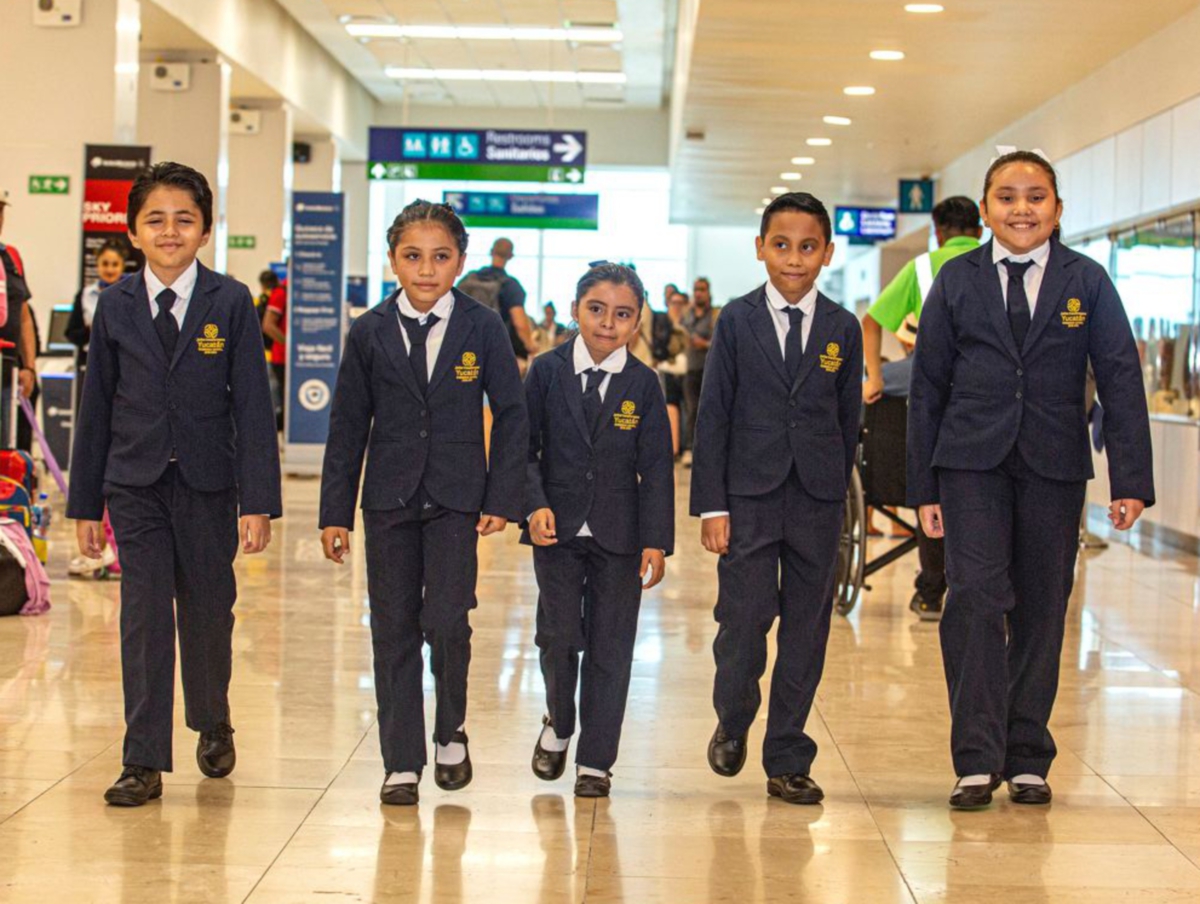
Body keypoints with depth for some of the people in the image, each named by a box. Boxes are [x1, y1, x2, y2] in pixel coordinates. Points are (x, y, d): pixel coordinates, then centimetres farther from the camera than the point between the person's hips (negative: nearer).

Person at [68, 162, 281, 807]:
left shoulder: (231, 303, -3)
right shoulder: (115, 306, 2)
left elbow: (252, 404, -5)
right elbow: (96, 406, 6)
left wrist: (258, 501, -10)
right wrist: (85, 503, 6)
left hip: (208, 484, -1)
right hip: (136, 484, 1)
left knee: (208, 611, 10)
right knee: (144, 616, -3)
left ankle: (213, 724, 36)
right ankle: (144, 761, 2)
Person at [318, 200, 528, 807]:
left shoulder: (482, 328, -2)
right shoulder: (370, 333, 1)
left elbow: (511, 413, 2)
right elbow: (347, 426, 5)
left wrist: (502, 499, -4)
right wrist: (336, 513, 2)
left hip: (455, 500, -2)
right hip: (389, 501, 2)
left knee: (446, 622, -13)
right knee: (394, 632, 4)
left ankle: (451, 732, 13)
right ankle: (401, 764, 13)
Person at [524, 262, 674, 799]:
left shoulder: (643, 384, -1)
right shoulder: (547, 372, -1)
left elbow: (656, 468, 0)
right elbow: (524, 448, 1)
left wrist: (656, 542, -6)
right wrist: (535, 505, -15)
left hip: (618, 534, 0)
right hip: (558, 530, 0)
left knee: (610, 646, 3)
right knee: (559, 635, -6)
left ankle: (595, 761, 13)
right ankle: (558, 724, 24)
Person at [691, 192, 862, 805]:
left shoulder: (842, 329, 5)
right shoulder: (737, 321, 1)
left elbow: (849, 417, 10)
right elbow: (712, 414, 0)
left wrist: (837, 492, 7)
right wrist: (711, 504, -5)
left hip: (817, 501, 2)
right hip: (748, 495, -2)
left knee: (806, 629, 4)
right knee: (744, 620, -5)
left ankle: (787, 761, 14)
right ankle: (732, 724, 24)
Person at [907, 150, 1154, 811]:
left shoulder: (1086, 282, 4)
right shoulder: (957, 281, 4)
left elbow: (1120, 380, 0)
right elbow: (928, 386, 7)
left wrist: (1131, 481, -8)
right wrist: (923, 486, 4)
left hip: (1053, 465, 1)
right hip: (972, 460, -1)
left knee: (1041, 608, 5)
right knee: (975, 597, -12)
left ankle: (1027, 758, 16)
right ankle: (977, 759, -8)